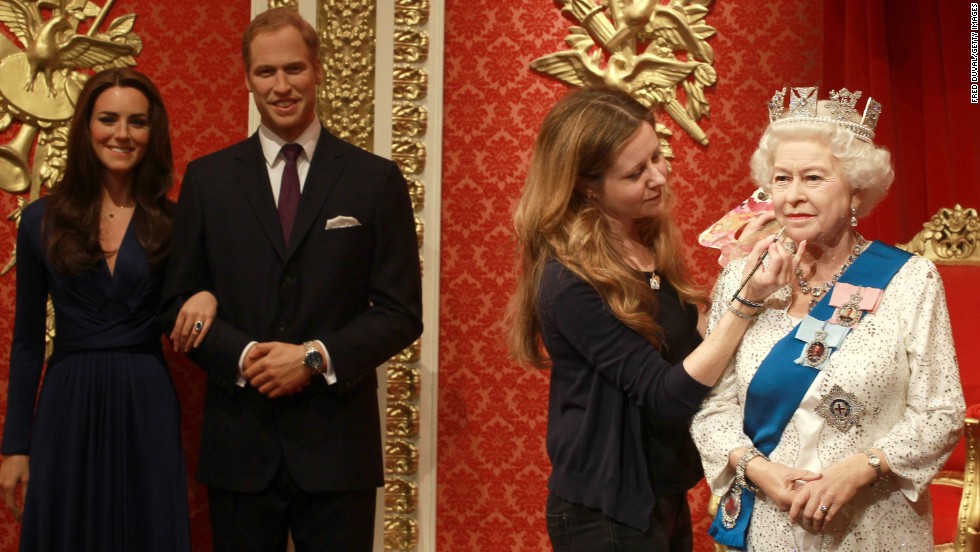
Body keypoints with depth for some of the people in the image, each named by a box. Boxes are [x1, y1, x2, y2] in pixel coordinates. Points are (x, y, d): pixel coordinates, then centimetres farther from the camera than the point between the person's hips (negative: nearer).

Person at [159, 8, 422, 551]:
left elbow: (401, 312, 0)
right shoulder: (206, 179, 6)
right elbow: (177, 302, 6)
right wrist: (242, 356, -12)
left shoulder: (376, 179, 2)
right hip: (238, 445, 1)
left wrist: (317, 358, -13)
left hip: (337, 445, -1)